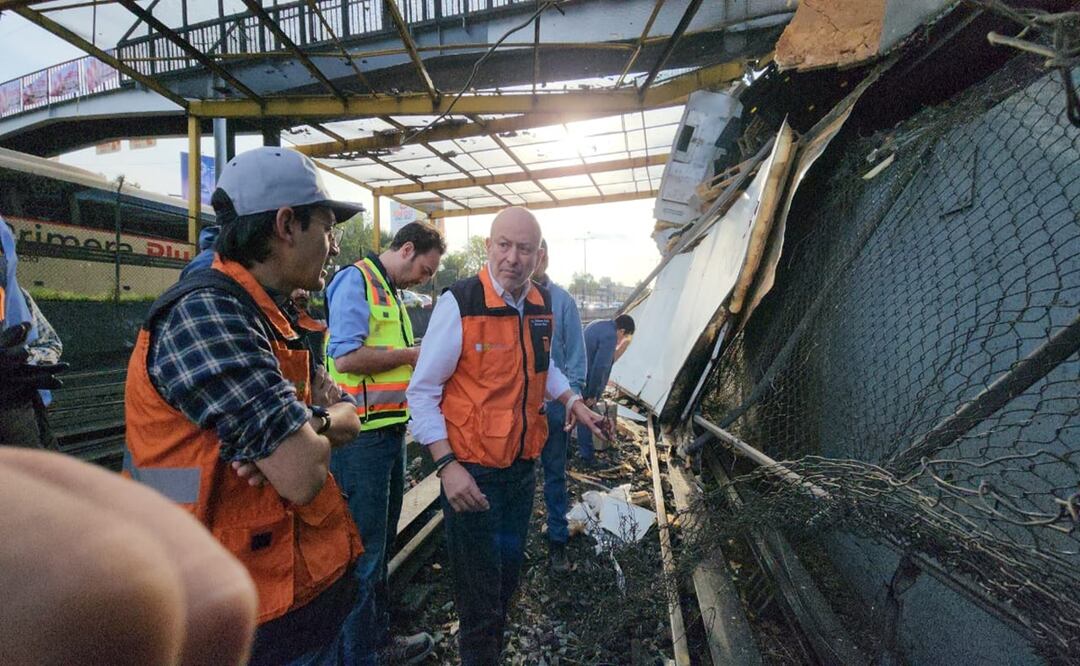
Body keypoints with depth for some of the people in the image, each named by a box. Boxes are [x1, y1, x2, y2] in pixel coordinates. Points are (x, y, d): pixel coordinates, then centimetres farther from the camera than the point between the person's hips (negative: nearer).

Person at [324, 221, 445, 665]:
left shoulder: (390, 292, 16)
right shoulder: (356, 280, -12)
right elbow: (346, 357, -23)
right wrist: (412, 354, -14)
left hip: (389, 432, 10)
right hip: (361, 438, -10)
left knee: (379, 547, 20)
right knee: (362, 554, 4)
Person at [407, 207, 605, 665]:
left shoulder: (542, 305, 2)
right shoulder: (460, 303, -18)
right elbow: (422, 391, -15)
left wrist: (570, 400, 5)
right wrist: (446, 465, -21)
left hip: (522, 464, 7)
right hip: (472, 472, -6)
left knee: (509, 571, 24)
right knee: (479, 588, 7)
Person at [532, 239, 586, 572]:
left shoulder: (562, 299, -3)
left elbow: (575, 353, -1)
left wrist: (572, 394, -9)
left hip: (553, 402, 0)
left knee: (555, 473, 13)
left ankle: (557, 540, 27)